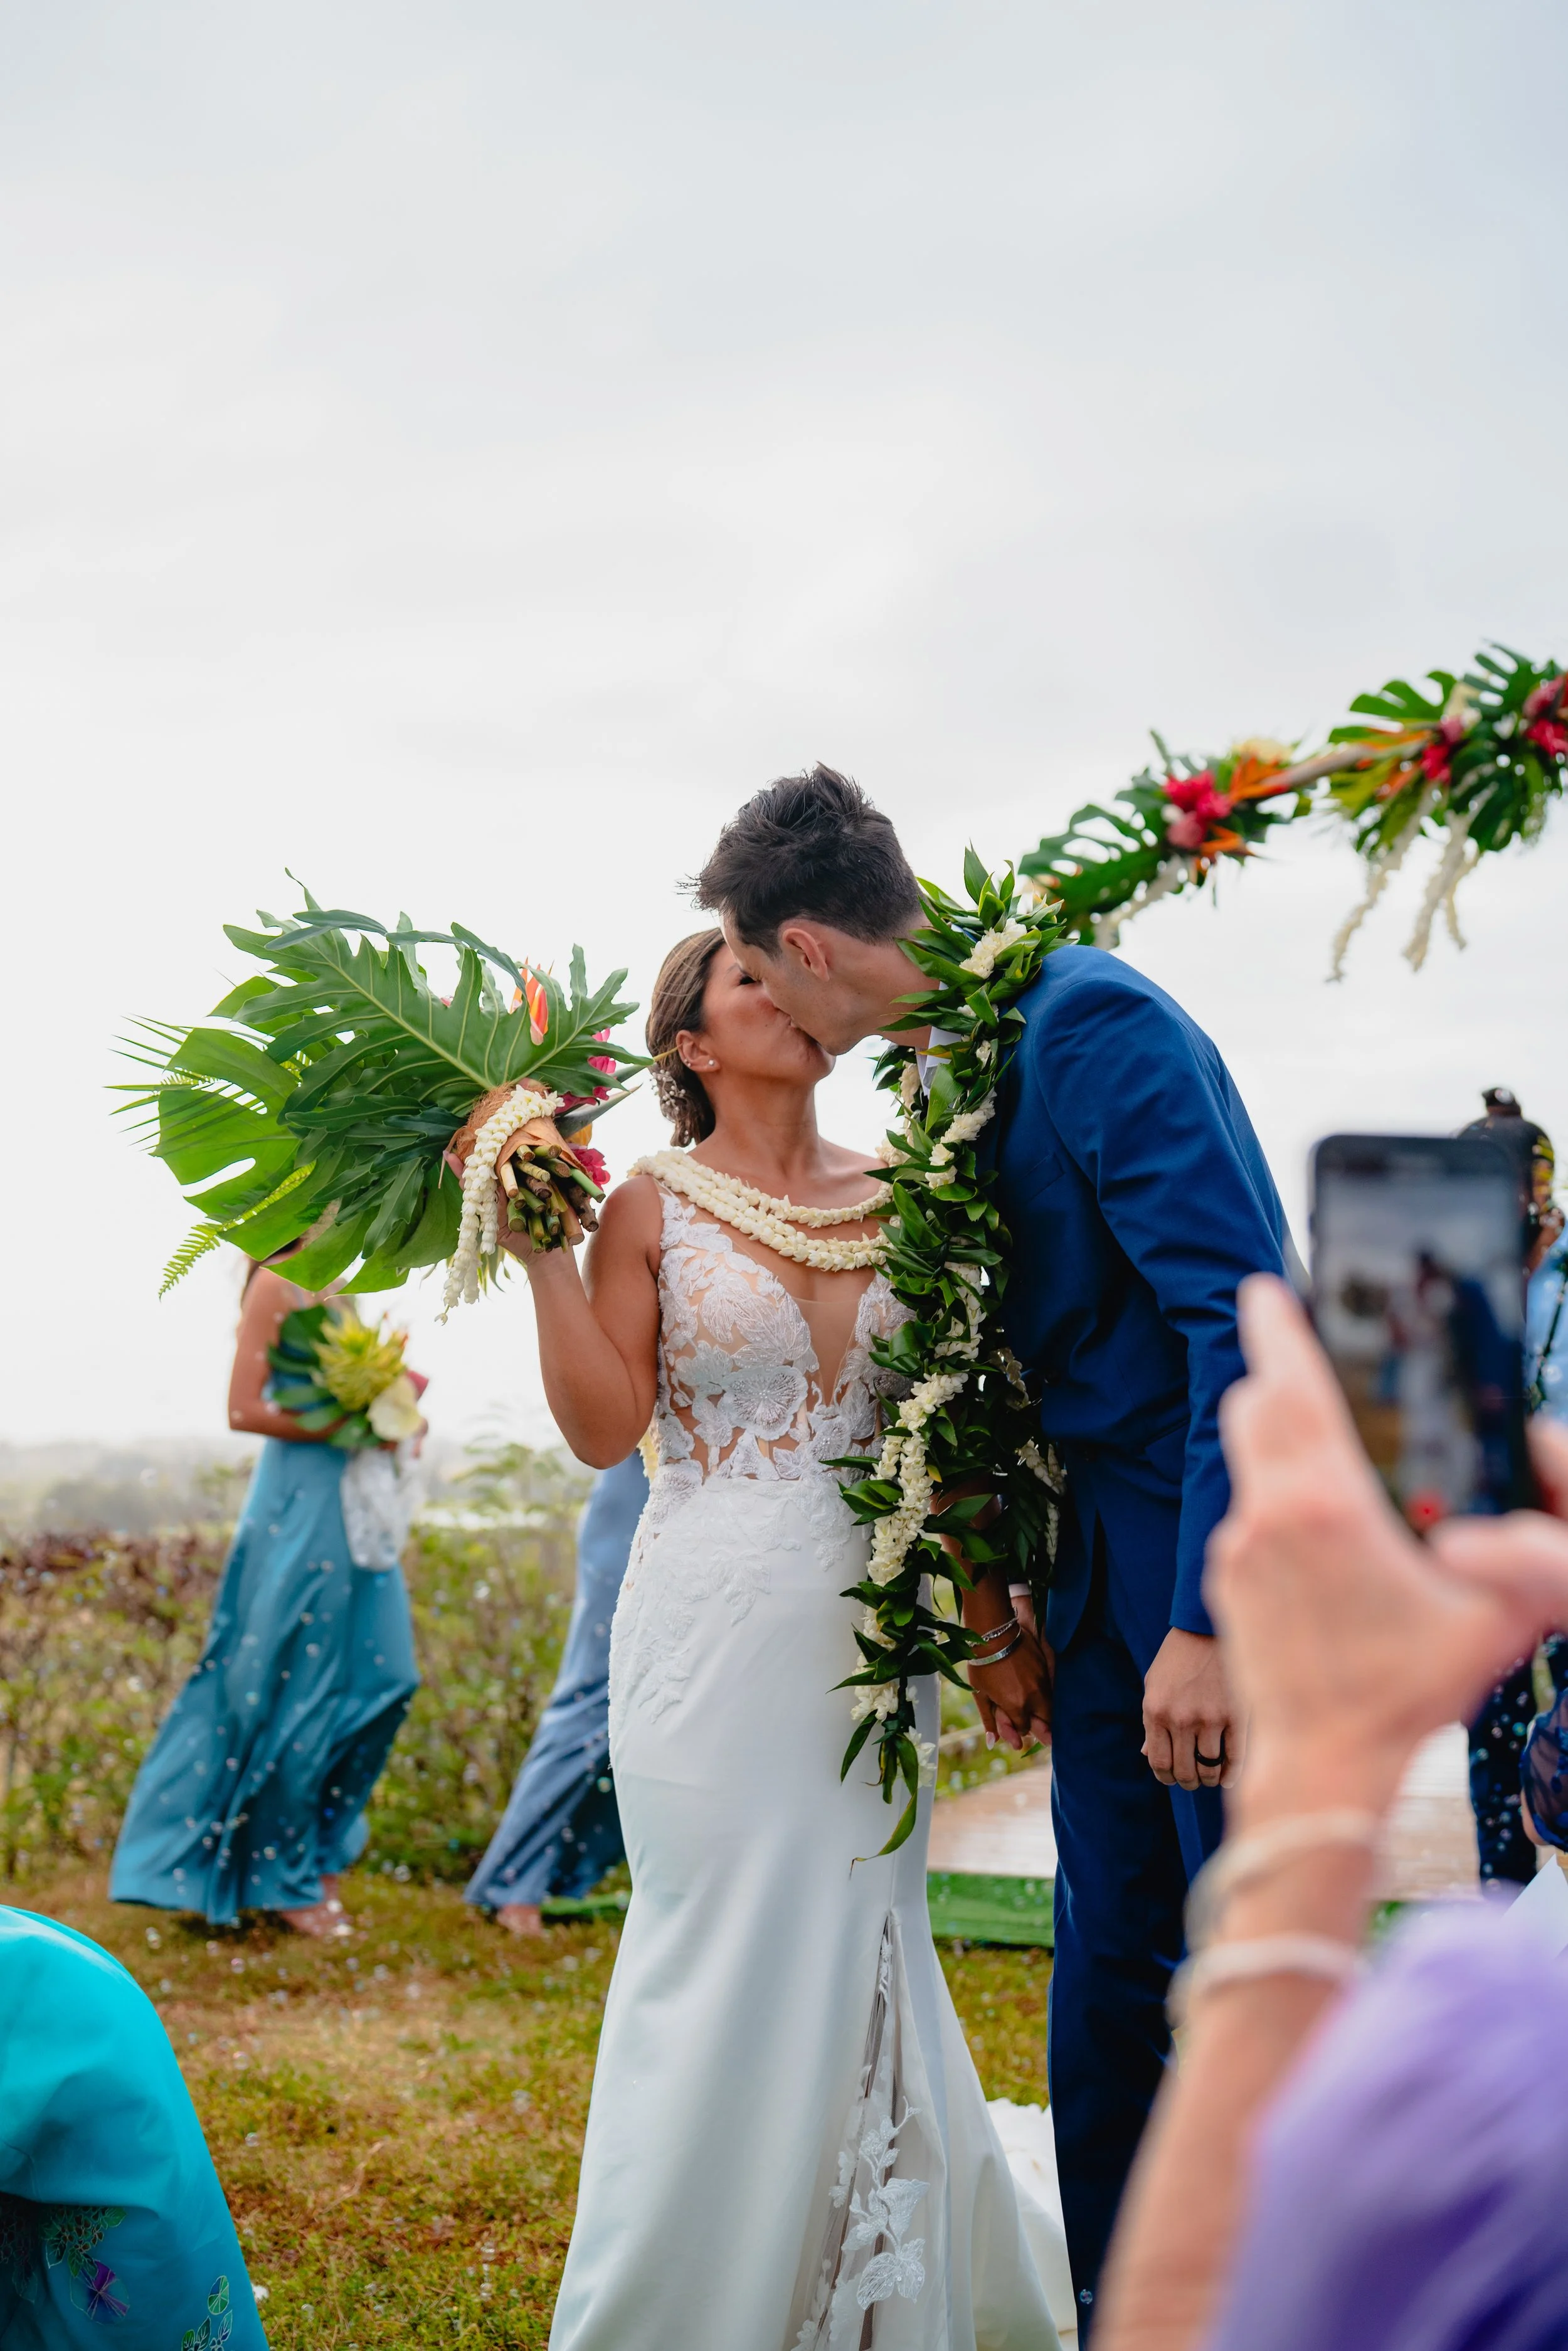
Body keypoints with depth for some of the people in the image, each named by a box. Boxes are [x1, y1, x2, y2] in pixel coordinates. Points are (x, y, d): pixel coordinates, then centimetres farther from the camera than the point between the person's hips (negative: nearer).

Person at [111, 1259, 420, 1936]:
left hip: (357, 1512, 9)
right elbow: (245, 1409, -15)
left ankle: (320, 1853, 22)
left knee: (381, 1682, 8)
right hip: (300, 1509, -9)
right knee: (297, 1697, 0)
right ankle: (285, 1881, 13)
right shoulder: (278, 1283, -9)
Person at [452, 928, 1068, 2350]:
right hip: (718, 1633, -3)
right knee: (728, 1964, -1)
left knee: (860, 1952, 9)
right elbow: (605, 1428, -7)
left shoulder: (893, 1199, 8)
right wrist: (542, 1257, -15)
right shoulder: (653, 1207, -2)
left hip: (871, 1631, 4)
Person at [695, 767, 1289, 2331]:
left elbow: (1240, 1310, -23)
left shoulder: (1092, 1020, -17)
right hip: (1107, 1555, 8)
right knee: (1108, 1961, 13)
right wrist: (1005, 1606, 16)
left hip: (1222, 1549, -8)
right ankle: (1118, 2305, 26)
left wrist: (1208, 1617, -24)